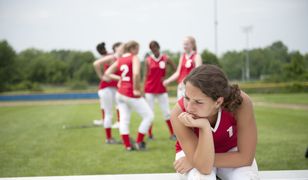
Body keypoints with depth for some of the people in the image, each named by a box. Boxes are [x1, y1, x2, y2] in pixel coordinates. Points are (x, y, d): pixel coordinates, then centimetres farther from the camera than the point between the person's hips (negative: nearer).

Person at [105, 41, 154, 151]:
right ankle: (139, 142, 5)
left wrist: (120, 78, 11)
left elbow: (107, 73, 11)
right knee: (149, 116, 4)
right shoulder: (134, 58, -8)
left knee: (124, 119, 8)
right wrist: (136, 89, -16)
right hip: (131, 94, -7)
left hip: (120, 93, 7)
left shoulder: (119, 60, 12)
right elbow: (136, 73, -25)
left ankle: (127, 145, 9)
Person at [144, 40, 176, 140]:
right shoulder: (148, 60, 0)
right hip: (150, 90, -1)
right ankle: (150, 134, 10)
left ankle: (172, 134, 7)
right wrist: (143, 90, -3)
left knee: (167, 112, 1)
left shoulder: (166, 59, 1)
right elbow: (146, 75, 2)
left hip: (162, 90, 1)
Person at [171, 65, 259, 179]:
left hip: (231, 151, 1)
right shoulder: (179, 114, -33)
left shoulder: (241, 102, -34)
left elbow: (246, 157, -26)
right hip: (191, 151, -1)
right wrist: (204, 127, -48)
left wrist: (192, 161, -26)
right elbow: (204, 167, -34)